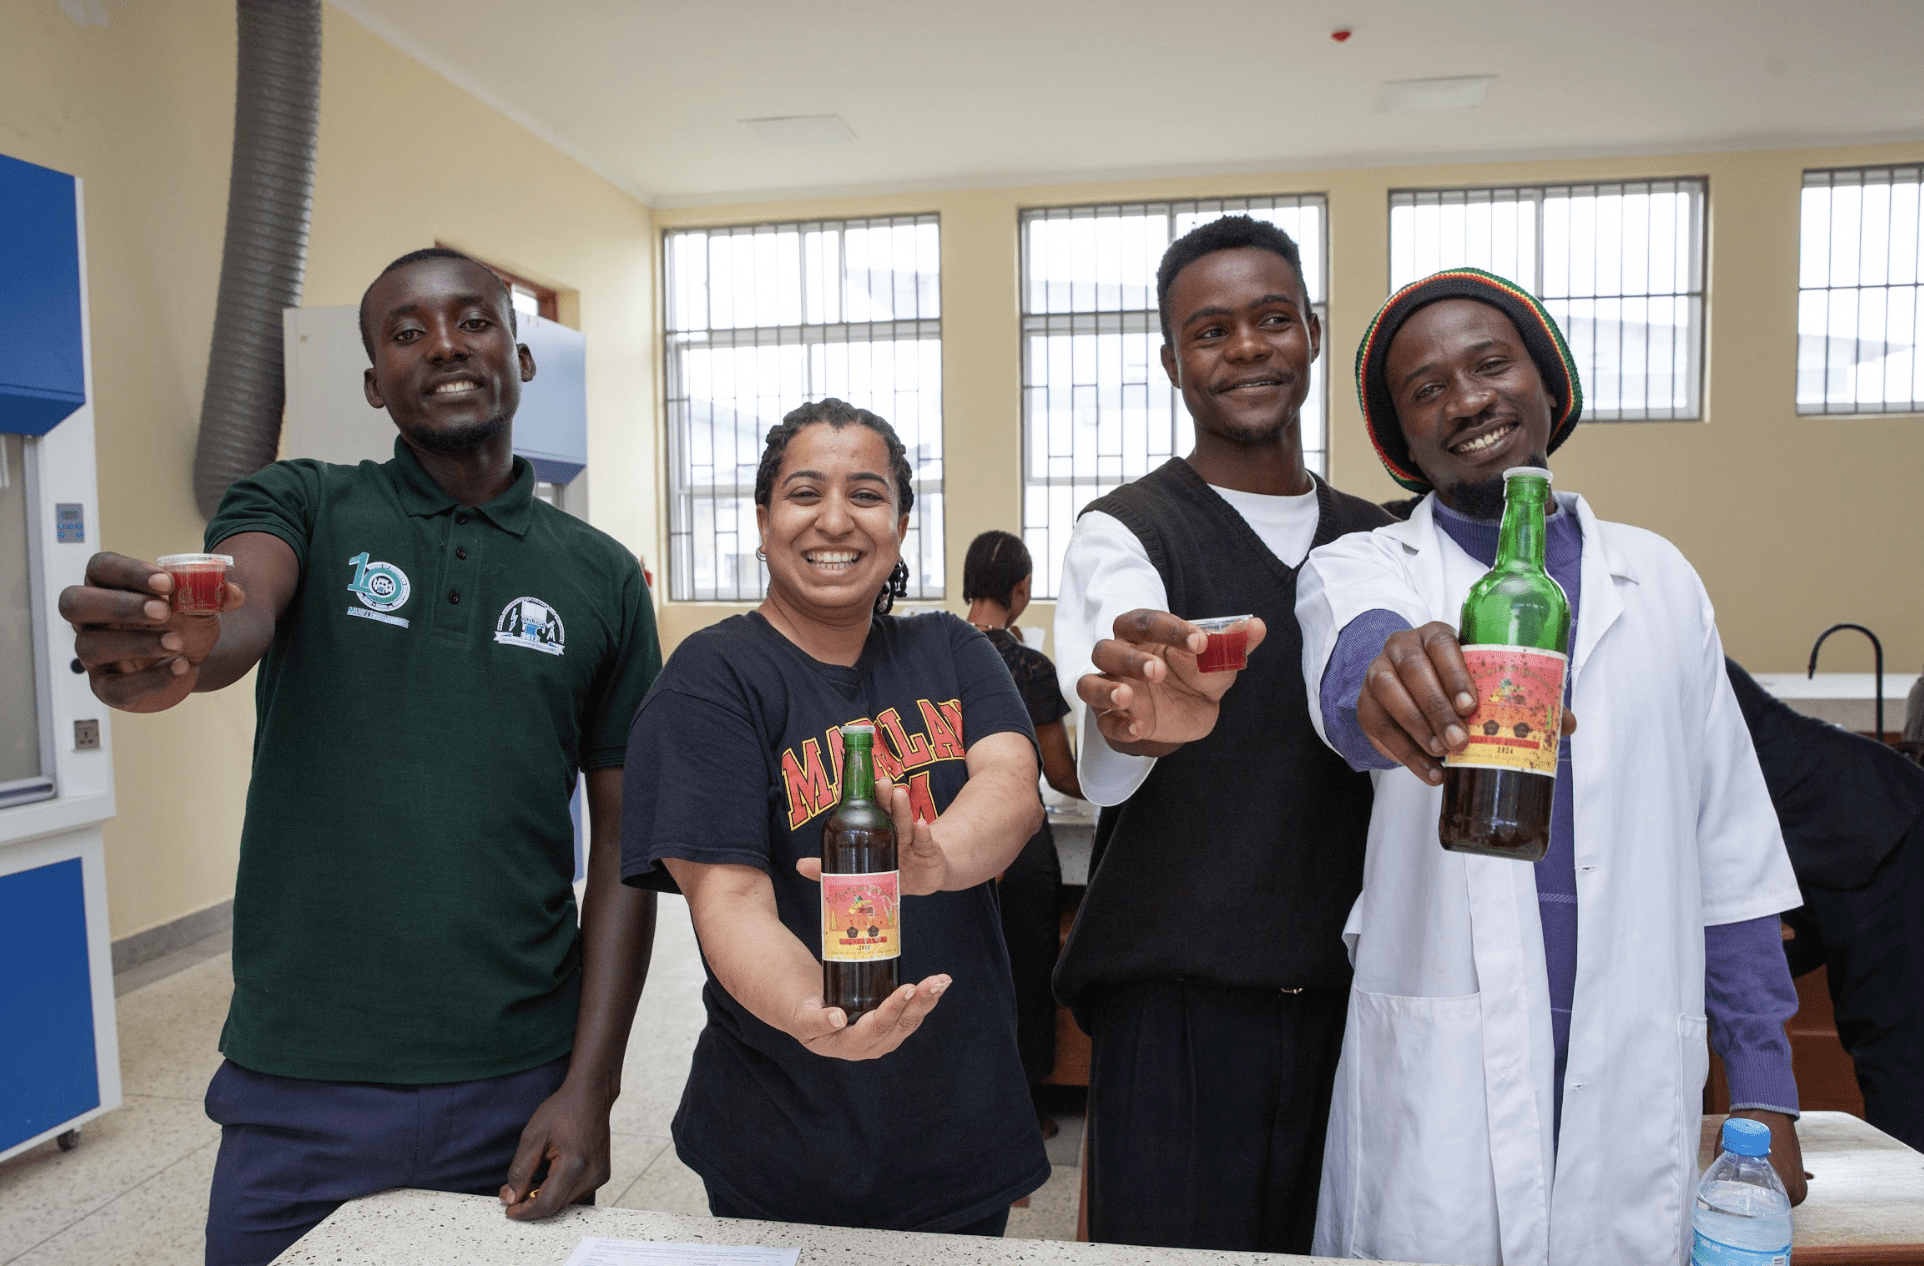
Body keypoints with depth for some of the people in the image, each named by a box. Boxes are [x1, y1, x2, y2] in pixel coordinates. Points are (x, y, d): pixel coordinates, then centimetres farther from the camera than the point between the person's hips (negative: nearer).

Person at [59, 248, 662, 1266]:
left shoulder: (601, 578, 2)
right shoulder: (301, 507, 2)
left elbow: (623, 839, 1)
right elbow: (240, 613, -21)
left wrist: (590, 1086, -5)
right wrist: (170, 655, -44)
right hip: (297, 1091, 0)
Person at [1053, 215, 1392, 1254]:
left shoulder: (1376, 542, 9)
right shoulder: (1125, 534, -7)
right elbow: (1103, 772, -27)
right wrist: (1132, 718, -49)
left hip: (1347, 998, 5)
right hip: (1177, 1001, -4)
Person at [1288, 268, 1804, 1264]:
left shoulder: (1659, 578, 10)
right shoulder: (1361, 571, 1)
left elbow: (1729, 850, 11)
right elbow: (1352, 652, -25)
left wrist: (1763, 1085, 9)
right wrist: (1389, 674, -48)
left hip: (1635, 1081, 3)